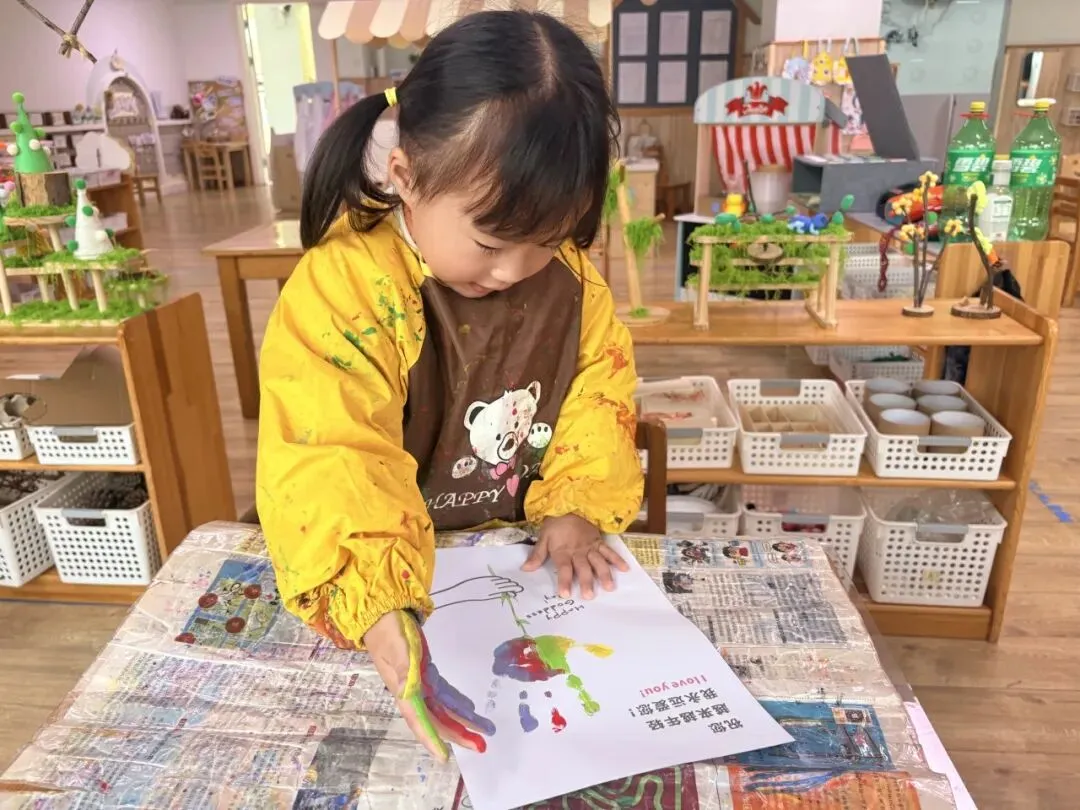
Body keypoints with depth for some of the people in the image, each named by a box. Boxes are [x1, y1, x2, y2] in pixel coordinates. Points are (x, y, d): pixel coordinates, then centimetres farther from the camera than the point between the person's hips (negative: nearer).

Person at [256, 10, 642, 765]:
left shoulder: (568, 274, -6)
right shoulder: (342, 286, -23)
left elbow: (599, 389, 2)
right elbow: (329, 464, -29)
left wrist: (577, 507, -12)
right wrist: (377, 606, -42)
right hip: (408, 569, -2)